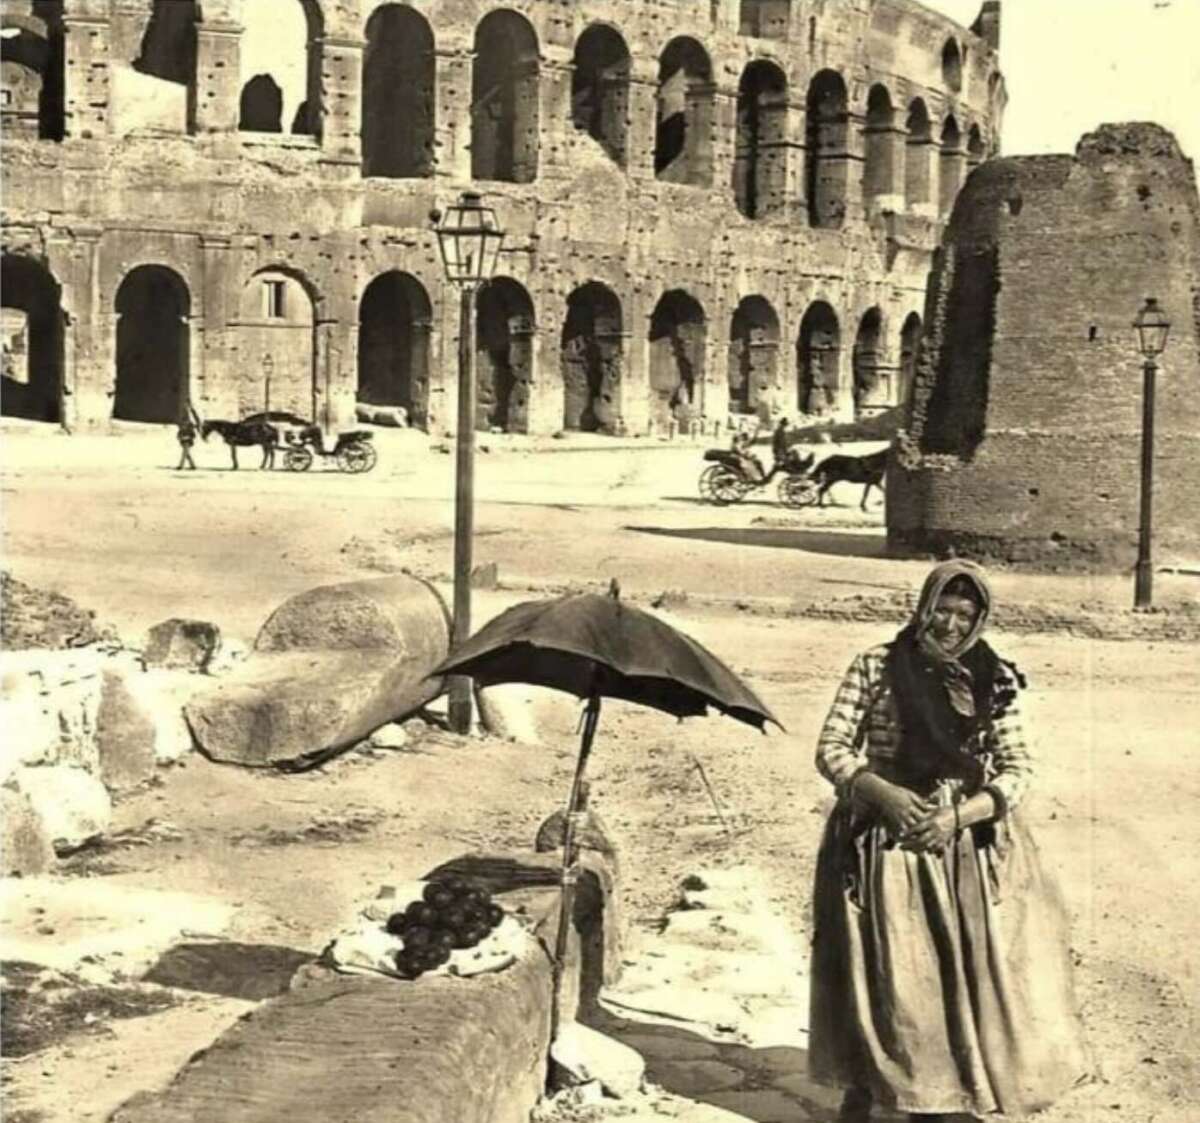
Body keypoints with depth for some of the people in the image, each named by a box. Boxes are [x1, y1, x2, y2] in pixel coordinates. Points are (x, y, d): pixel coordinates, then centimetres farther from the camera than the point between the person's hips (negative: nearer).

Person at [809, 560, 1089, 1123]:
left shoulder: (993, 682, 0)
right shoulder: (877, 667, -5)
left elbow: (1019, 769, -1)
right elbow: (831, 748, -5)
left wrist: (959, 815, -15)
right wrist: (883, 794, -20)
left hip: (967, 846, 2)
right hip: (884, 843, -2)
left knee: (962, 969, 5)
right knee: (876, 968, 4)